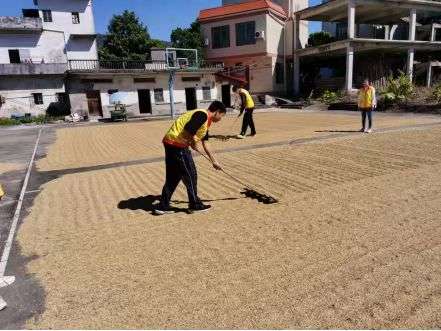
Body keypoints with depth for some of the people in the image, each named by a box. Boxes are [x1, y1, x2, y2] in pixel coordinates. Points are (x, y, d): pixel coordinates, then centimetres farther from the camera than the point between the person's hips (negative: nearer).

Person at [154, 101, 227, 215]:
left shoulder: (206, 121, 19)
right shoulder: (203, 115, -12)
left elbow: (204, 143, 25)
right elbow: (188, 129, -27)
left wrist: (214, 161, 28)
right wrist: (194, 143, -9)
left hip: (171, 143, 10)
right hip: (176, 143, -10)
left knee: (173, 177, 16)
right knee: (190, 175, 3)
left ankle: (163, 206, 23)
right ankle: (195, 205, 17)